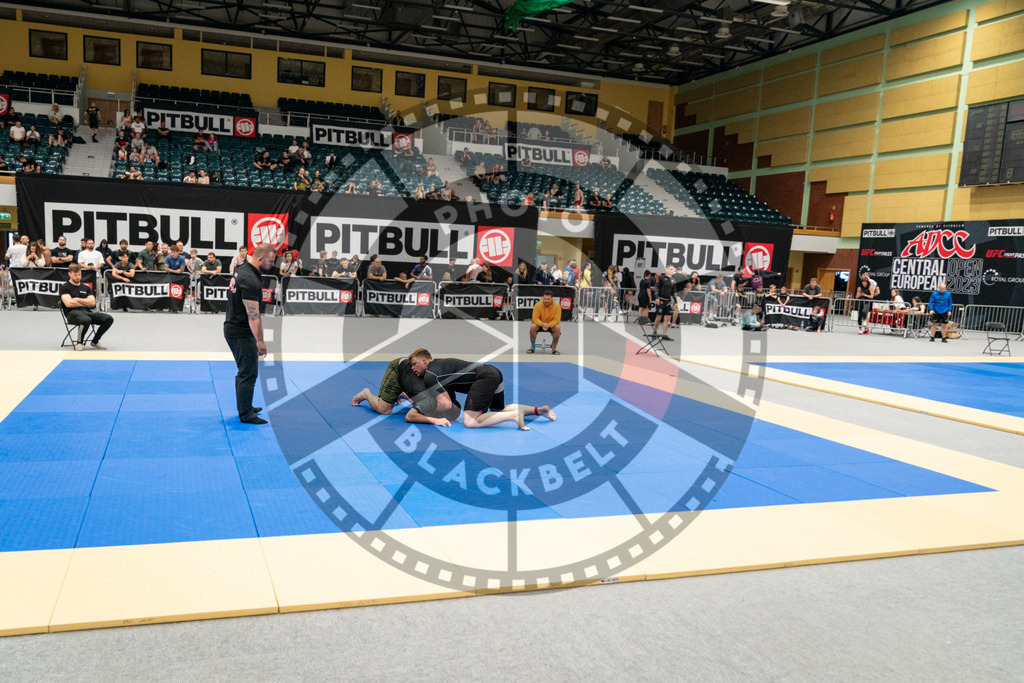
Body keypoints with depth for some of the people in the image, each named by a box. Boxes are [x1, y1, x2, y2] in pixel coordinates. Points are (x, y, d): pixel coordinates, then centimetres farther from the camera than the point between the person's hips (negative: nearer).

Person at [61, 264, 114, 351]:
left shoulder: (86, 287, 22)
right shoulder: (65, 287, 8)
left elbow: (92, 303, 8)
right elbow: (69, 303, -8)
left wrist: (77, 299, -1)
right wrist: (86, 303, 1)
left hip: (87, 312, 5)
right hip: (72, 313, -5)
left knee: (109, 319, -19)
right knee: (86, 320, -41)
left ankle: (95, 342, 1)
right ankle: (80, 343, -14)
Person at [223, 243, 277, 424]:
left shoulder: (242, 270, 10)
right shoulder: (250, 281, -23)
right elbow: (253, 315, -25)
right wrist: (260, 341, -21)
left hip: (232, 327, 11)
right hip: (242, 333, -11)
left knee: (244, 371, 20)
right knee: (249, 373, -3)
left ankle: (245, 407, 31)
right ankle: (246, 415, 4)